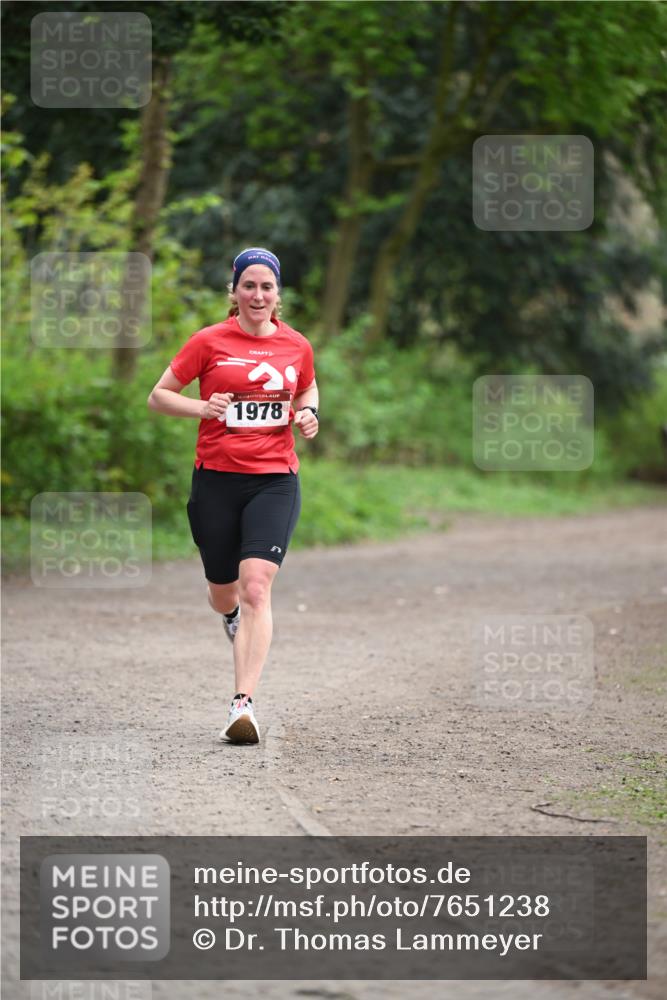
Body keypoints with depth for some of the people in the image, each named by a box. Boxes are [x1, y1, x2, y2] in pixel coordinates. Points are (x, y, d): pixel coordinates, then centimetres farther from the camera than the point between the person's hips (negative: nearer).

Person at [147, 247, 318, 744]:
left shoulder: (297, 346, 6)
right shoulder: (209, 342, -1)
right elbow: (159, 396, 4)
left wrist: (308, 414, 5)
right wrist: (202, 407, -14)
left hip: (275, 480, 0)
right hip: (217, 479, 0)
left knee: (256, 587, -18)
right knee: (224, 592, 12)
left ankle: (244, 703, -22)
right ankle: (233, 615, 53)